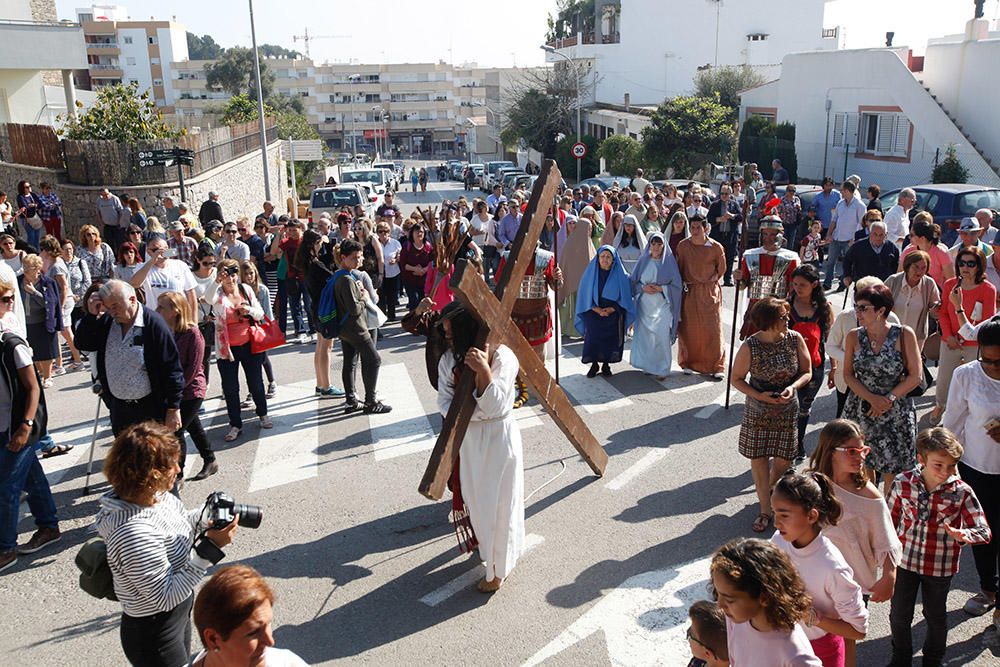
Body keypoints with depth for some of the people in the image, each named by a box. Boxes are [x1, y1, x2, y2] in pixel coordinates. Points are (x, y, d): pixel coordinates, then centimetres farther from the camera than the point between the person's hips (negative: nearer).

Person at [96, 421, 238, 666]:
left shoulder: (158, 496, -11)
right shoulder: (134, 534, -36)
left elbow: (180, 523, 10)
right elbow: (165, 597, -29)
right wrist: (210, 548, -31)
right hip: (154, 636, -8)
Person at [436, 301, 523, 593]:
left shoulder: (502, 356, -20)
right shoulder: (449, 359, -4)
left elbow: (495, 407, -24)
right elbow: (445, 402, -7)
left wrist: (483, 369, -37)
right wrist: (477, 413, -23)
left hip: (498, 438, -5)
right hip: (468, 438, 5)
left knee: (499, 502, 8)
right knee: (475, 497, 20)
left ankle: (499, 567, 27)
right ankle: (486, 546, 47)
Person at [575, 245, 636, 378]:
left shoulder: (620, 275, -4)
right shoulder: (591, 273, -3)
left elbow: (624, 297, -2)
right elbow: (585, 295, -1)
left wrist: (611, 309, -14)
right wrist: (597, 309, -13)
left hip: (613, 316, 0)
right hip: (593, 314, 0)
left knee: (610, 340, 3)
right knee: (593, 338, -5)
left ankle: (606, 365, 21)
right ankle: (594, 365, 13)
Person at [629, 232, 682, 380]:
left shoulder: (669, 261, 0)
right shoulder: (643, 261, 5)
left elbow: (677, 285, -1)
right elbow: (632, 282, 8)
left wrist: (661, 288, -13)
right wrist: (643, 287, -11)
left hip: (662, 305, -2)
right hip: (644, 305, 2)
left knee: (661, 337, -9)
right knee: (644, 336, 4)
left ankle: (662, 369, 2)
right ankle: (647, 365, 20)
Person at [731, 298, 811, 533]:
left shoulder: (795, 339, -11)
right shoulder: (750, 346, -18)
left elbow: (807, 372, -1)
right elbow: (736, 379, -8)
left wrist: (792, 387, -21)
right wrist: (759, 396, -21)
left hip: (787, 410, 2)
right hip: (758, 412, -2)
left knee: (783, 459, 11)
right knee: (758, 460, 5)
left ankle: (772, 490, 45)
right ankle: (766, 509, 21)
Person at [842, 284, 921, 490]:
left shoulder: (904, 335, -8)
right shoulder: (853, 337, -2)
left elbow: (915, 376, -6)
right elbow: (848, 375, 0)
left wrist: (889, 399, -15)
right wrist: (872, 399, -14)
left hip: (896, 412, -2)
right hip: (860, 410, 2)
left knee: (893, 470, 6)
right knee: (861, 468, 7)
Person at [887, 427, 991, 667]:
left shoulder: (962, 492, -17)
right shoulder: (903, 483, -13)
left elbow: (984, 531, -16)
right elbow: (890, 519, 2)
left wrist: (963, 535, -38)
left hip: (940, 566, -1)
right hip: (905, 560, 1)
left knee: (935, 616, 20)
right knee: (899, 615, 15)